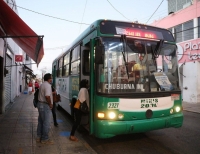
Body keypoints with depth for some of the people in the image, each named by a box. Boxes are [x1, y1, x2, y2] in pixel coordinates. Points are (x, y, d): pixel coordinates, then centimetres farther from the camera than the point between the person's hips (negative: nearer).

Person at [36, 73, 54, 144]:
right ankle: (45, 139, 9)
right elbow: (47, 96, -29)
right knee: (46, 123, 0)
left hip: (40, 104, 10)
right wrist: (50, 104, -16)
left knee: (40, 122, 18)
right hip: (45, 106, -10)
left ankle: (39, 137, 28)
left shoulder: (42, 85, 14)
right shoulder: (48, 85, -18)